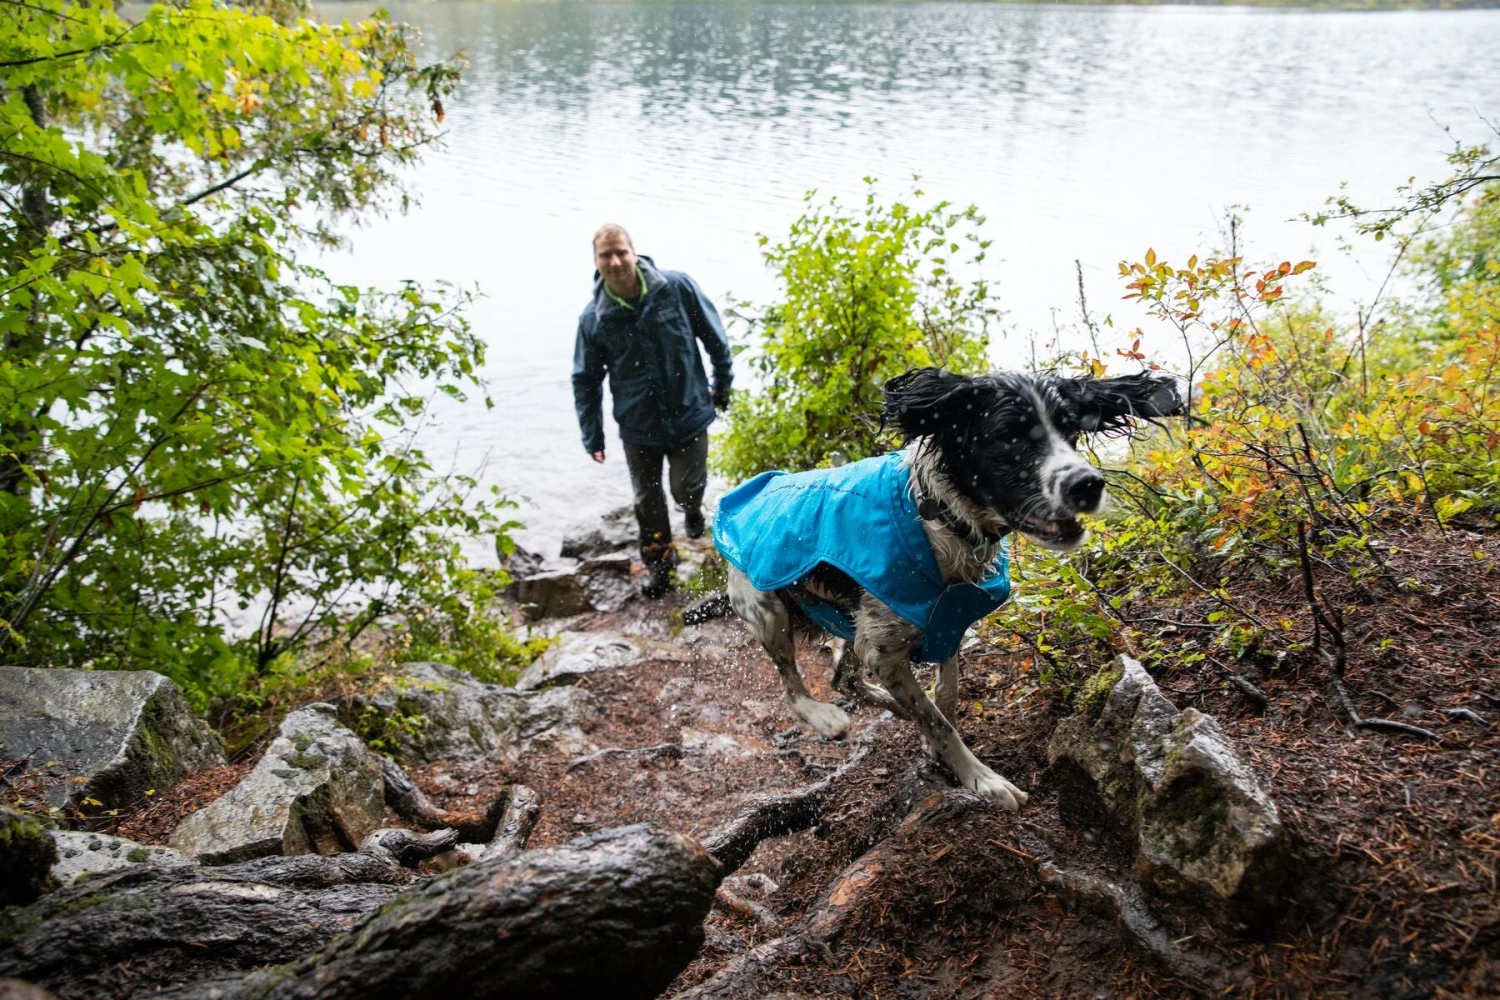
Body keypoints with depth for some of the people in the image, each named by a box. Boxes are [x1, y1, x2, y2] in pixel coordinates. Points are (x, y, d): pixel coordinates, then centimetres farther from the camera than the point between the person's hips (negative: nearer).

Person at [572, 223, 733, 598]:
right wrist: (592, 436, 0)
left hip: (689, 415, -1)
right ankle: (658, 560, 37)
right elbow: (586, 381, -1)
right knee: (648, 498, 12)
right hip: (637, 427, 1)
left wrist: (723, 382, 9)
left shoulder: (678, 287, -15)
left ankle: (692, 510, 45)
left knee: (687, 489, 6)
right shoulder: (594, 318, -12)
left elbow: (714, 336, -1)